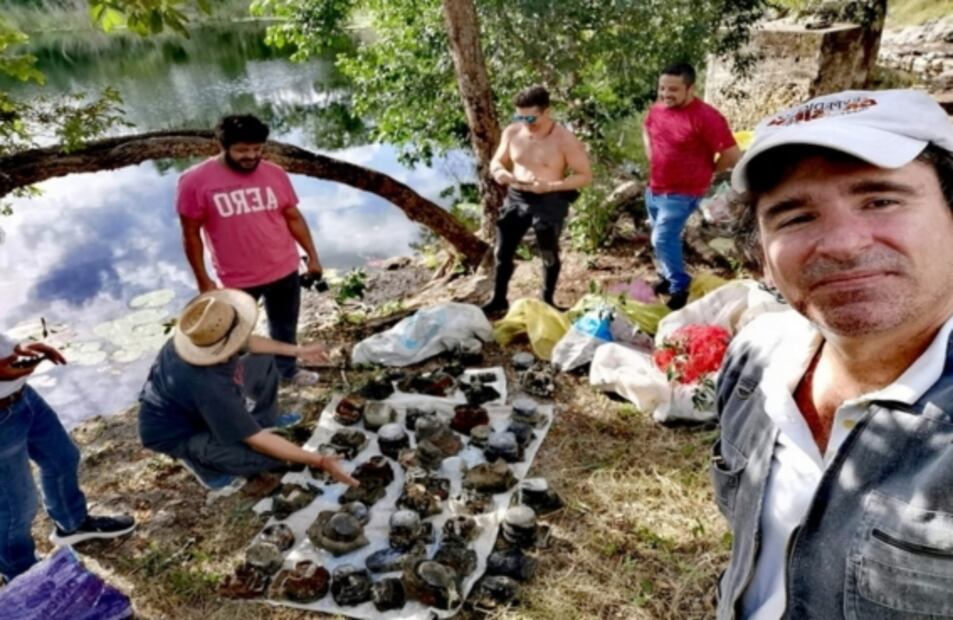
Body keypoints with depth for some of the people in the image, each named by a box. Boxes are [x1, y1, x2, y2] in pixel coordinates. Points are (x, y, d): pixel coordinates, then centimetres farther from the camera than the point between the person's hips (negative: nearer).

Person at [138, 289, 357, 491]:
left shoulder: (207, 336, -22)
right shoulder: (209, 388, -42)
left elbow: (246, 342, 3)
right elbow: (257, 441, -35)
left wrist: (298, 350, 5)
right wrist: (320, 461, -32)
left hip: (185, 404, 8)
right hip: (174, 433, -8)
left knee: (263, 362, 2)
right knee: (265, 455, -26)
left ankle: (265, 421, 21)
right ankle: (202, 462, 1)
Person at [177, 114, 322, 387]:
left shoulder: (275, 174, -6)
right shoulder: (195, 181, -15)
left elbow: (294, 218, 4)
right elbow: (191, 234, -9)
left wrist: (312, 256, 6)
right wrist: (203, 280, -8)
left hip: (284, 271, 3)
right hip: (238, 279, -3)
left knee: (285, 327, 22)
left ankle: (287, 368, 47)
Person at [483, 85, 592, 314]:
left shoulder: (564, 139, -16)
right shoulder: (512, 132, -3)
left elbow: (585, 176, -14)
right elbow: (497, 161, 10)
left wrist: (550, 186, -27)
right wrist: (500, 172, -16)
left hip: (549, 202, -4)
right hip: (515, 198, 4)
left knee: (549, 254, 13)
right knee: (503, 251, 8)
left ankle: (547, 300, 33)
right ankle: (498, 300, 24)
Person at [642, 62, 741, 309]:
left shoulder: (706, 117, -23)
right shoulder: (657, 108, -1)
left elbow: (732, 155, -20)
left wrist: (707, 171, -6)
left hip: (682, 193, -7)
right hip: (654, 189, 7)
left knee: (663, 240, -10)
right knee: (664, 237, 19)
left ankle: (679, 287, 10)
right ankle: (668, 276, 41)